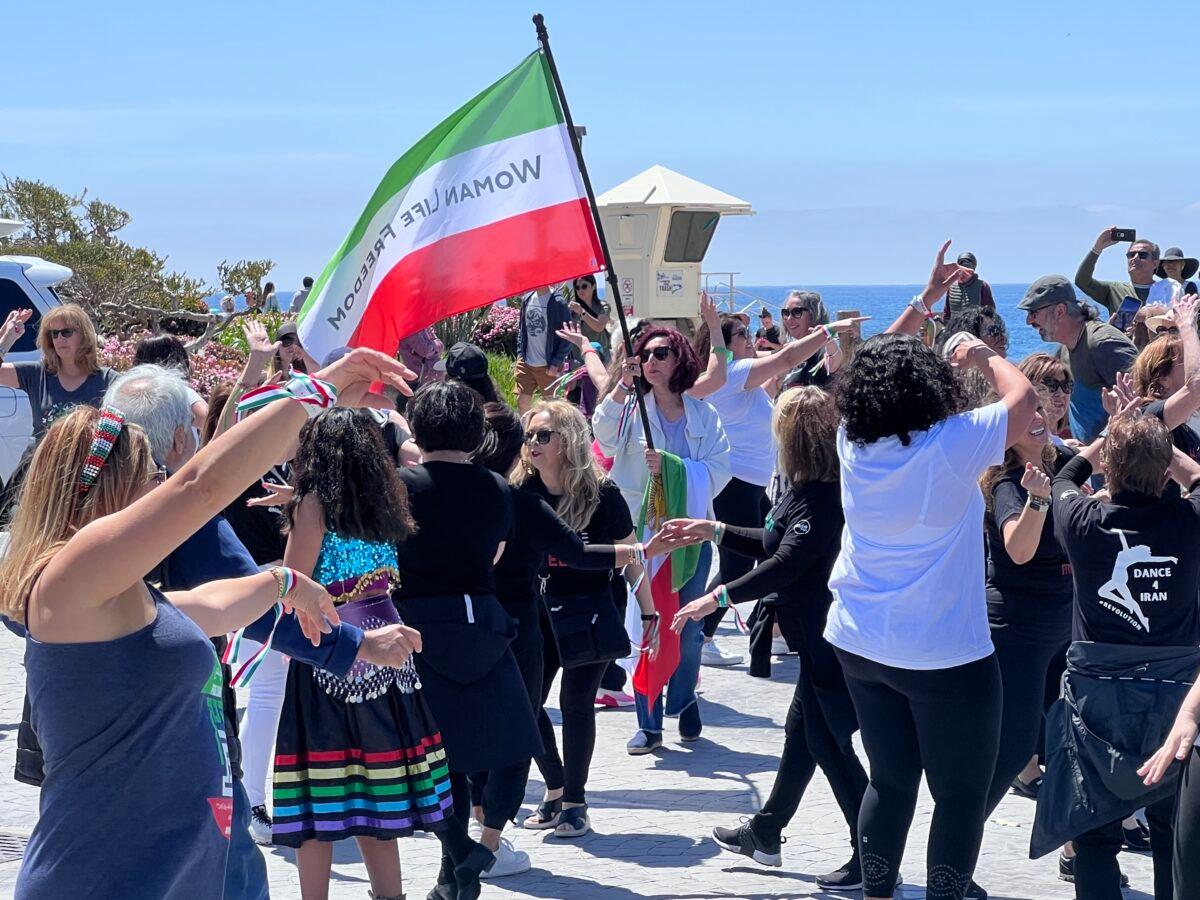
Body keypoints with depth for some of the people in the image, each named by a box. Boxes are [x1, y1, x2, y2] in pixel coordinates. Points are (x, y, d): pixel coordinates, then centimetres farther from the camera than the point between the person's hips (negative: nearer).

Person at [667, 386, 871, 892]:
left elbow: (786, 563, -29)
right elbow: (776, 545, 21)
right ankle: (765, 834, 36)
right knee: (801, 733, 21)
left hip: (829, 638, -11)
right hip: (820, 636, 11)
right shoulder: (813, 492, 10)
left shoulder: (821, 500, -22)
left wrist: (720, 597, -26)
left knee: (829, 743, -3)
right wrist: (715, 532, 22)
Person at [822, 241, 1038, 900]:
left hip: (860, 645, 6)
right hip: (945, 655, -6)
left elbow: (876, 366, 15)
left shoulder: (854, 443, -2)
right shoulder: (951, 445, -19)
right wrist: (983, 356, 6)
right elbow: (1024, 399, -8)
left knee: (890, 780, 16)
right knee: (961, 793, 6)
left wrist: (924, 301, 17)